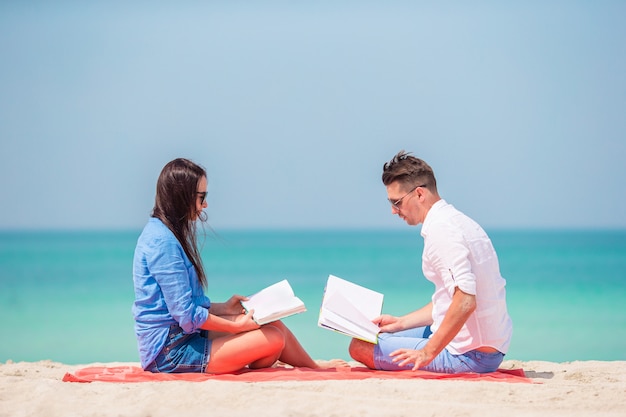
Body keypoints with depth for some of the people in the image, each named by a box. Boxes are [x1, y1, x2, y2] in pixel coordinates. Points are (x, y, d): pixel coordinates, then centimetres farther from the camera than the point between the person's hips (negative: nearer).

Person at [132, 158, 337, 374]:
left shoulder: (161, 233, 13)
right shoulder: (162, 242, -19)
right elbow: (187, 316, -21)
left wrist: (223, 308, 14)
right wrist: (236, 326, -10)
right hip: (171, 352, -10)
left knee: (271, 322, 9)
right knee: (274, 339, -7)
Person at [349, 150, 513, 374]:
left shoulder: (440, 230, -19)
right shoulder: (456, 221, 13)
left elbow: (465, 301, -29)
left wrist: (428, 352, -24)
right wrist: (400, 322, 19)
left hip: (469, 355, -10)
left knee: (360, 347, -10)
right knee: (380, 336, 26)